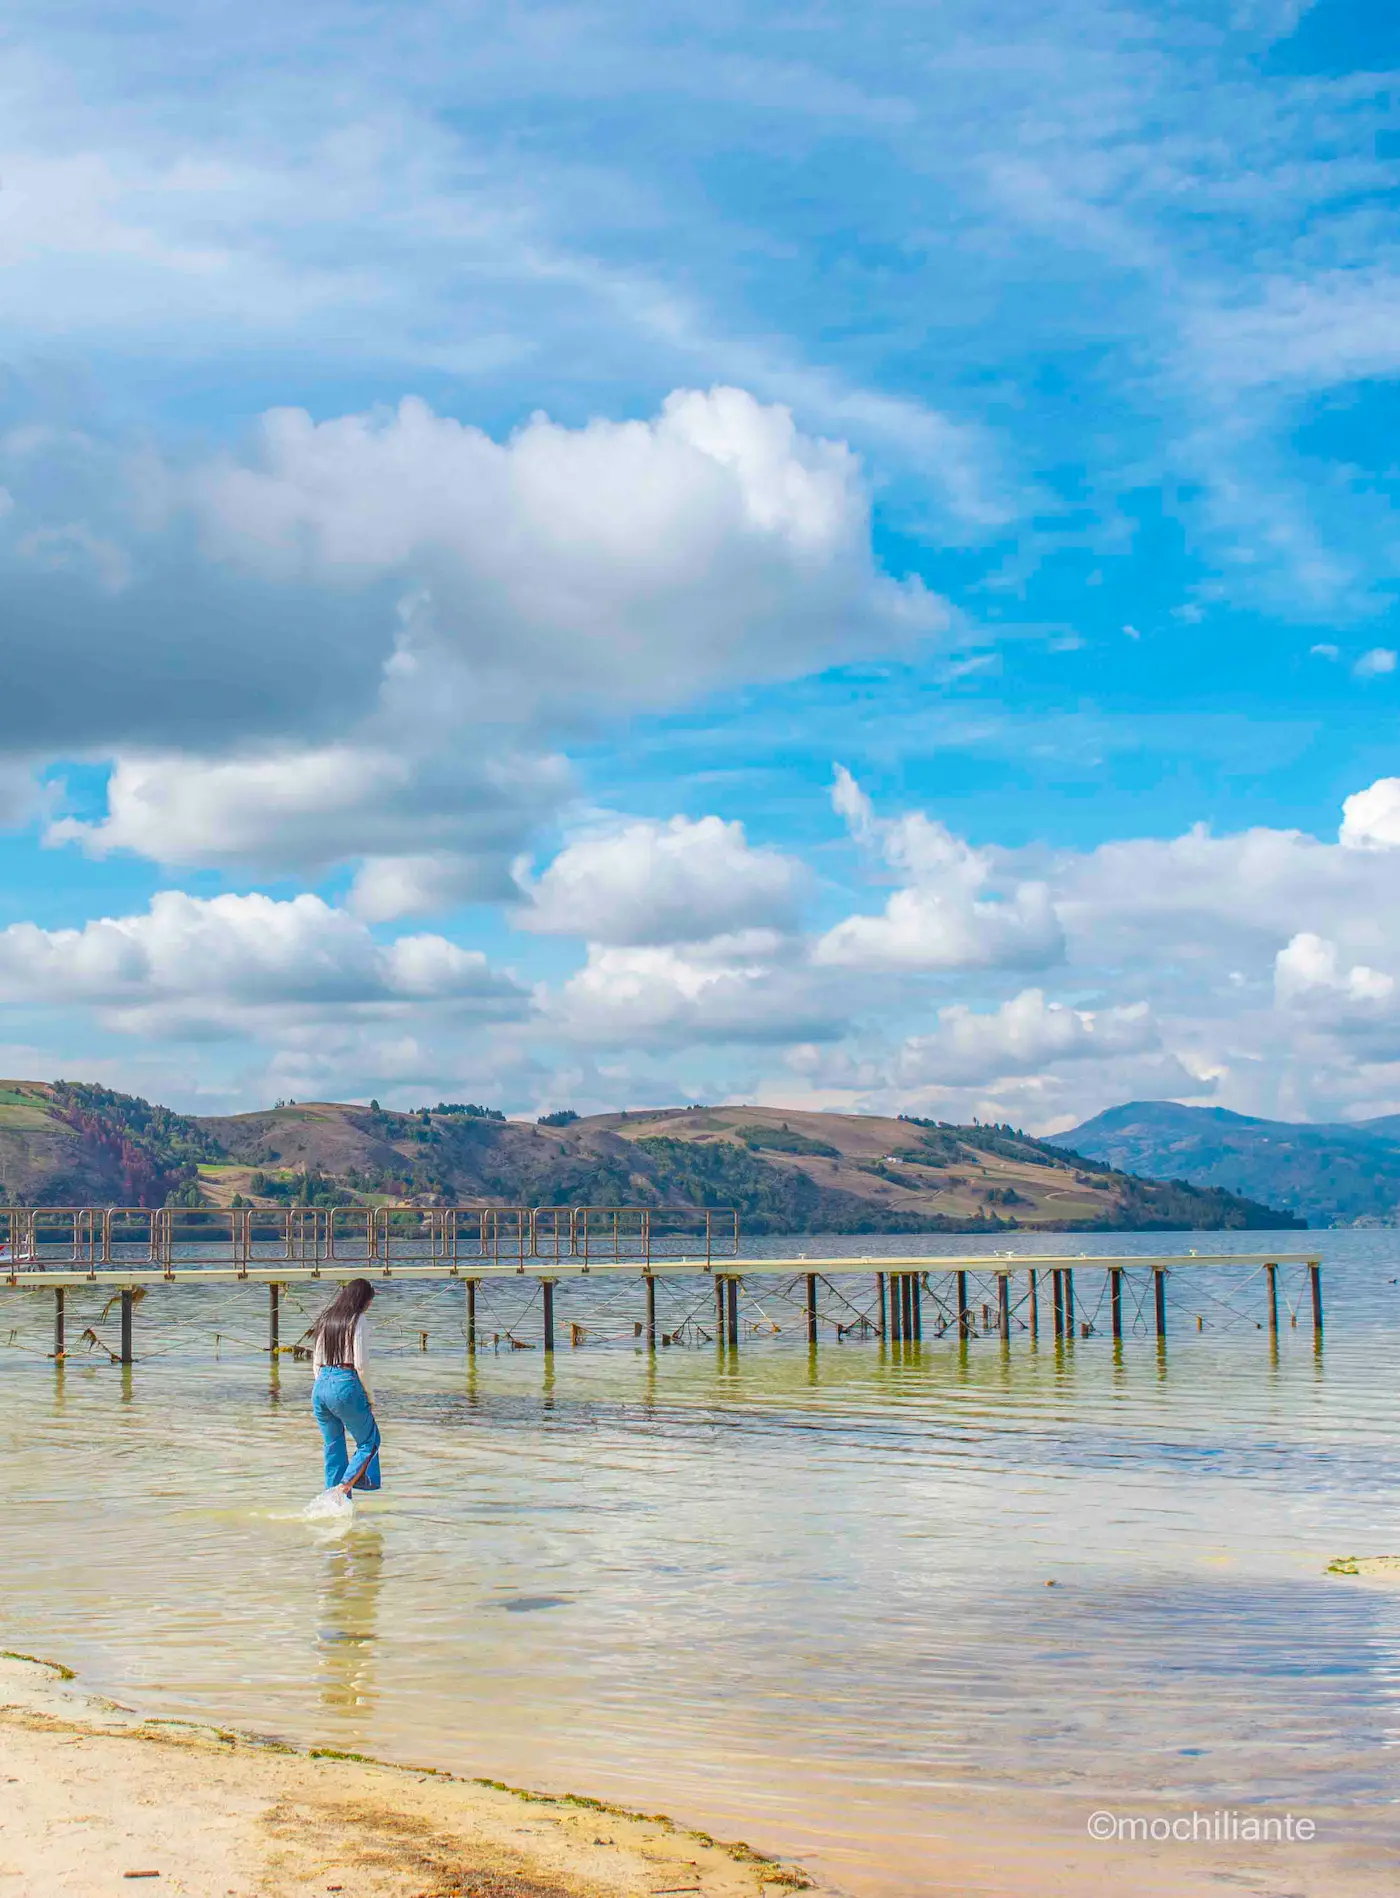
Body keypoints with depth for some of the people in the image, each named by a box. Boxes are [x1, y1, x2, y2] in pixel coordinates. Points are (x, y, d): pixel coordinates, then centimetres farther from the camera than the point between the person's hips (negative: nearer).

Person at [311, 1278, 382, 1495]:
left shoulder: (327, 1319, 14)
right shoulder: (357, 1320, -6)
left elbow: (316, 1362, 15)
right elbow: (360, 1365, -11)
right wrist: (369, 1396, -3)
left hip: (320, 1386, 7)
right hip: (345, 1384, -7)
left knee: (333, 1448, 16)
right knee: (369, 1441, 8)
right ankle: (344, 1486, -10)